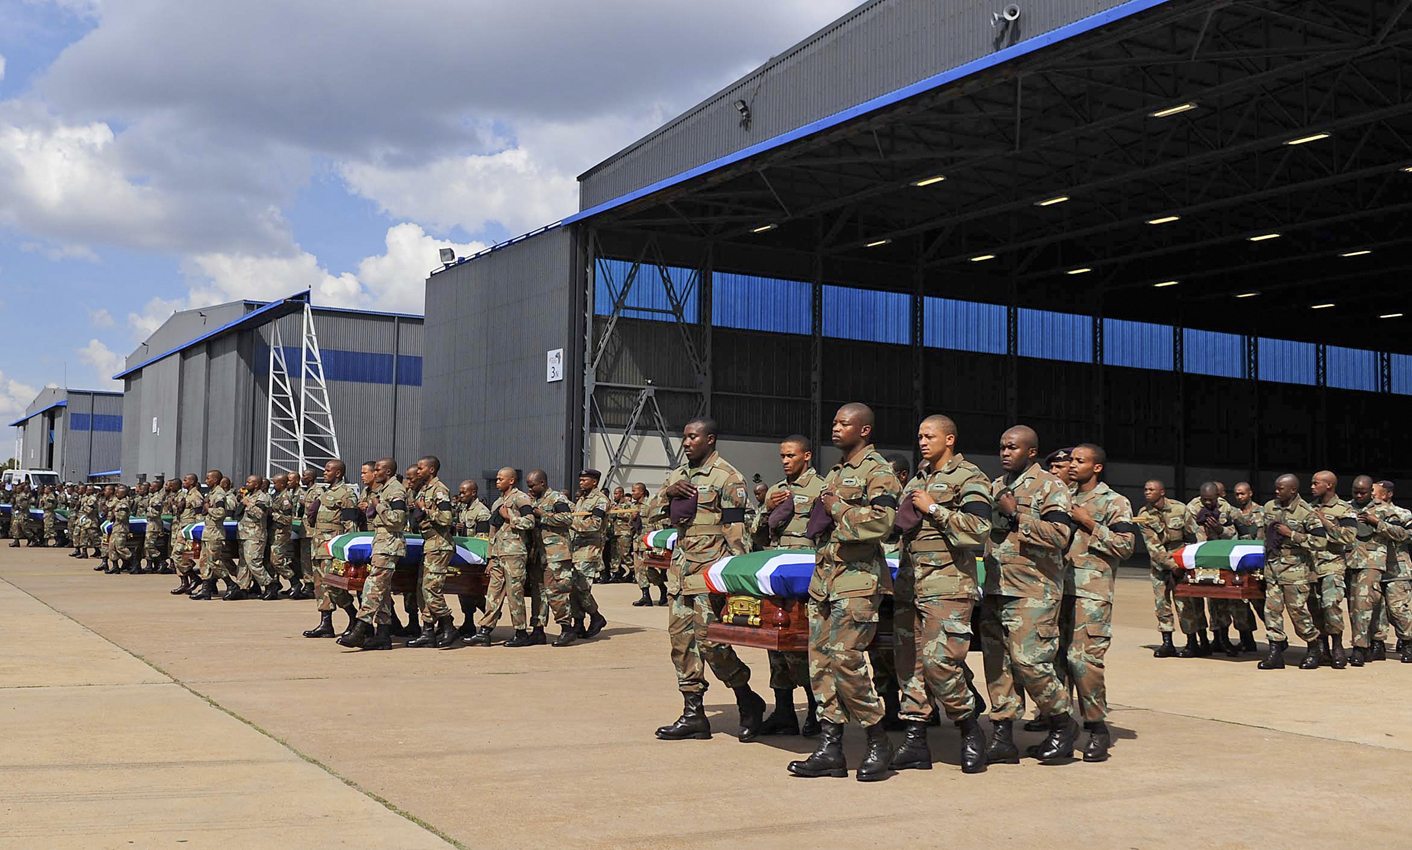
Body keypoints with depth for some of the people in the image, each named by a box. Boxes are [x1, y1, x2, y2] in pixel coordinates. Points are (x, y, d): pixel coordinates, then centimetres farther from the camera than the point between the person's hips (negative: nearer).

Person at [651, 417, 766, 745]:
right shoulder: (677, 476, 18)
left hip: (709, 570, -8)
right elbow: (653, 513, 18)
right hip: (679, 569, 8)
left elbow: (735, 528, -9)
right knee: (681, 639, 6)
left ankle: (748, 702, 8)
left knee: (710, 639, -11)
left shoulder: (726, 477, -5)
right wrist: (668, 493, -1)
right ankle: (693, 714, 13)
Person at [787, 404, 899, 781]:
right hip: (824, 578, 9)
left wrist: (838, 508, -12)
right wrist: (822, 511, 15)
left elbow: (882, 522, -20)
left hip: (857, 580, -9)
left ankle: (878, 743, 2)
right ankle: (829, 749, 9)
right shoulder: (835, 473, 22)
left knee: (844, 658, -14)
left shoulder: (877, 471, -5)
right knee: (820, 660, 5)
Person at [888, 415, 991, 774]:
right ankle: (915, 739, 12)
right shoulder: (917, 480, 21)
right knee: (909, 661, 6)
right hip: (910, 583, 8)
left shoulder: (969, 478, -3)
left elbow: (978, 530, -15)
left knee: (939, 661, -15)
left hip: (948, 585, -8)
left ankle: (970, 729, 5)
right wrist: (901, 515, 10)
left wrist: (933, 509, -12)